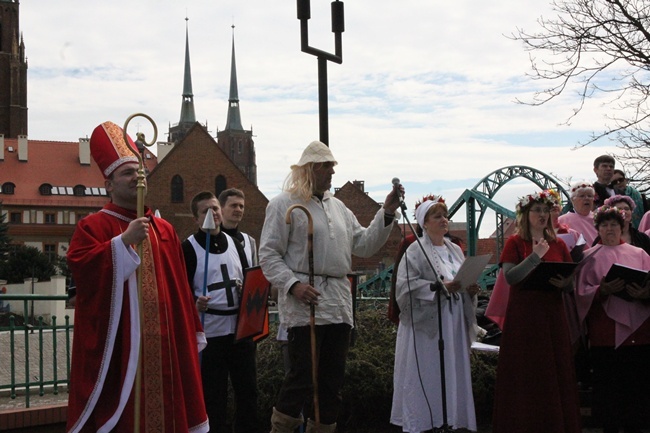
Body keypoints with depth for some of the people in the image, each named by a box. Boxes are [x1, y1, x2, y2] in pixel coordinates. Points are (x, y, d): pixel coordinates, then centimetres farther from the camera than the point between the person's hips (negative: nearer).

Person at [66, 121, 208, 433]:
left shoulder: (164, 229, 15)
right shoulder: (93, 226, -1)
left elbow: (180, 287, 15)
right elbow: (80, 268, -19)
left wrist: (192, 335, 13)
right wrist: (124, 240, -25)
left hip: (163, 343, 5)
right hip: (116, 345, -5)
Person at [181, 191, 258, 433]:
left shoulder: (234, 243, 14)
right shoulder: (189, 248, -3)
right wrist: (194, 303, -27)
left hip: (241, 327, 5)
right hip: (210, 331, -5)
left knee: (247, 387, 9)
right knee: (213, 393, 1)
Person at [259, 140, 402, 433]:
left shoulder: (337, 207, 20)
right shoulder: (285, 204, -1)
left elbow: (364, 245, 18)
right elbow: (268, 255, -6)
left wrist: (387, 213, 7)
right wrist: (293, 284, -19)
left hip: (339, 304, 7)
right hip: (305, 302, -7)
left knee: (332, 381, 10)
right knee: (302, 377, -10)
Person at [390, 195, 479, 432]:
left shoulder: (455, 250, 16)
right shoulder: (416, 251, -4)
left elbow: (462, 282, 21)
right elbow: (406, 286, -15)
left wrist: (470, 289, -1)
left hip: (454, 325, 6)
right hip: (426, 325, -6)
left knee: (453, 375, 6)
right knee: (426, 378, -5)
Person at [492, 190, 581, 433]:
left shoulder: (558, 245, 11)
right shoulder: (515, 243, 0)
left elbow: (572, 281, 11)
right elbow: (510, 277, -14)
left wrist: (563, 283, -10)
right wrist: (535, 256, -19)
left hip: (553, 316, 4)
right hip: (523, 317, -4)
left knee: (555, 373, 5)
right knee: (525, 375, -1)